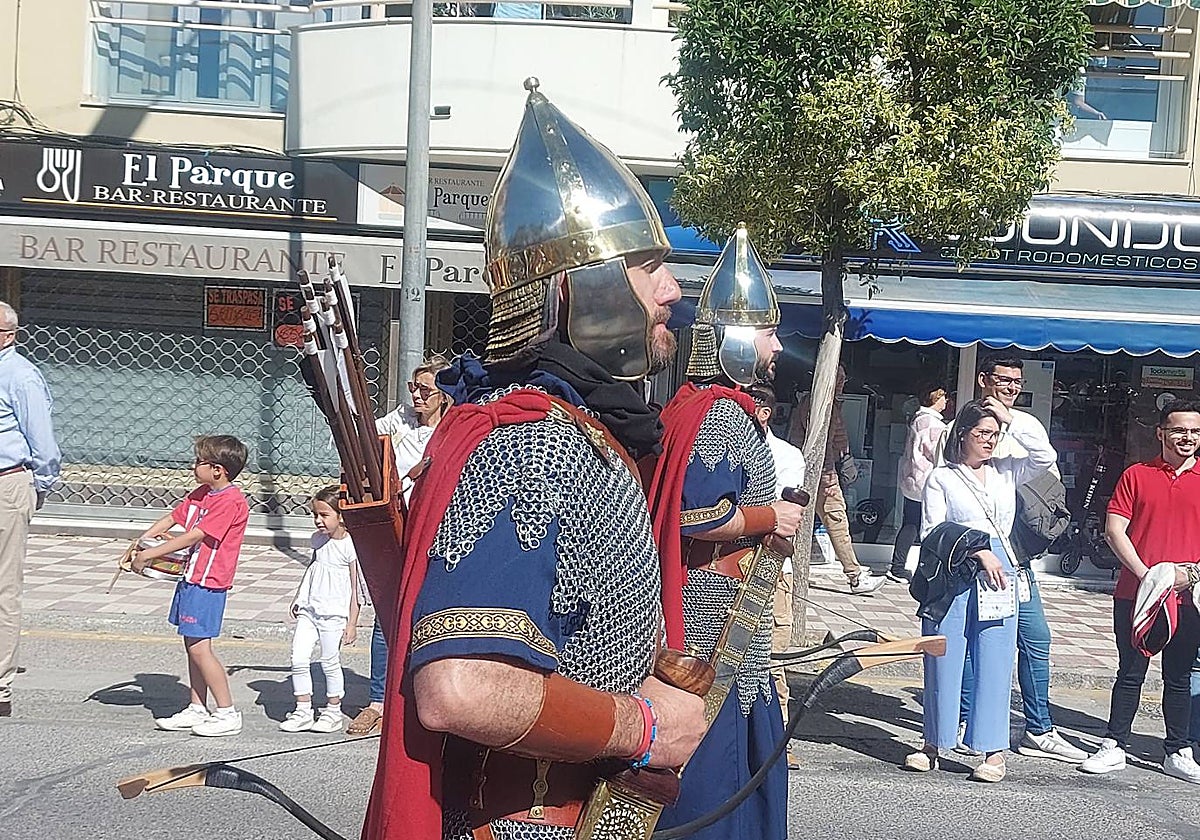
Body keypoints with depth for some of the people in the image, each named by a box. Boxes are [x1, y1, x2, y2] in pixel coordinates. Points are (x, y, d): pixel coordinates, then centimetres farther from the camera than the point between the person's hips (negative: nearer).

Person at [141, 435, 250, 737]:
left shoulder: (230, 501, -18)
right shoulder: (202, 493, 12)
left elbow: (193, 537, -22)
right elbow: (173, 517, 20)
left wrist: (149, 554, -19)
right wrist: (144, 539, 3)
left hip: (207, 583, -10)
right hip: (191, 577, 10)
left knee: (199, 647, -9)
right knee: (192, 646, 13)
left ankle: (228, 713, -1)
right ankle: (197, 710, 22)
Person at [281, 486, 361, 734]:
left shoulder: (350, 545, -13)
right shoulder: (318, 539, 7)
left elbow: (355, 589, -11)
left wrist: (352, 623, -11)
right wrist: (297, 597, 22)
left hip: (334, 613, -6)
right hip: (308, 609, 6)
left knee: (330, 662, 4)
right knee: (298, 659, -1)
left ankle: (334, 712, 19)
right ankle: (303, 711, 10)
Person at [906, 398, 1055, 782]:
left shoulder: (1005, 473, 15)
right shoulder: (941, 477, 6)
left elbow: (1046, 456, 2)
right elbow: (931, 532, -1)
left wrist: (1010, 421, 3)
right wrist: (977, 551, -10)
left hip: (998, 576, 3)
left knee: (995, 661, 1)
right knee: (943, 660, 2)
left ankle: (994, 751, 6)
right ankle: (933, 745, 13)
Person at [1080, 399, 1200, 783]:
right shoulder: (1136, 475, 4)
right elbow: (1114, 529, -1)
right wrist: (1144, 573, -11)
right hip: (1135, 593, 0)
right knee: (1130, 673, 7)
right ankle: (1114, 747, 15)